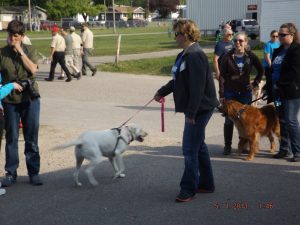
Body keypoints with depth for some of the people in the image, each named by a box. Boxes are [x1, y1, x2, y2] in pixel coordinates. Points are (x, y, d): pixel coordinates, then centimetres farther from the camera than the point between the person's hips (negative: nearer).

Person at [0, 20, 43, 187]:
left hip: (30, 98, 0)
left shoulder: (30, 50, 2)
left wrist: (20, 51, -13)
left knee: (32, 138, 6)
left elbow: (33, 69, -12)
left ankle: (34, 173, 16)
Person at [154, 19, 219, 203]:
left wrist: (191, 113, -24)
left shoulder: (195, 56, -20)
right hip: (195, 109, 11)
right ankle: (206, 184, 29)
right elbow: (178, 80, 24)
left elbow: (197, 87, -25)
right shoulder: (185, 54, 12)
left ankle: (188, 189, 4)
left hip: (200, 108, -11)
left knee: (190, 149, -6)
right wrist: (162, 92, 27)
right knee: (198, 146, 18)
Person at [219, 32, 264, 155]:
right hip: (230, 92, -1)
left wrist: (255, 83, 4)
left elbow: (261, 70, 14)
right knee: (229, 120, 3)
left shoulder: (250, 56, -1)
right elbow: (222, 76, -5)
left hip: (245, 92, 1)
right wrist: (221, 94, -9)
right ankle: (227, 146, 12)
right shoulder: (227, 57, -5)